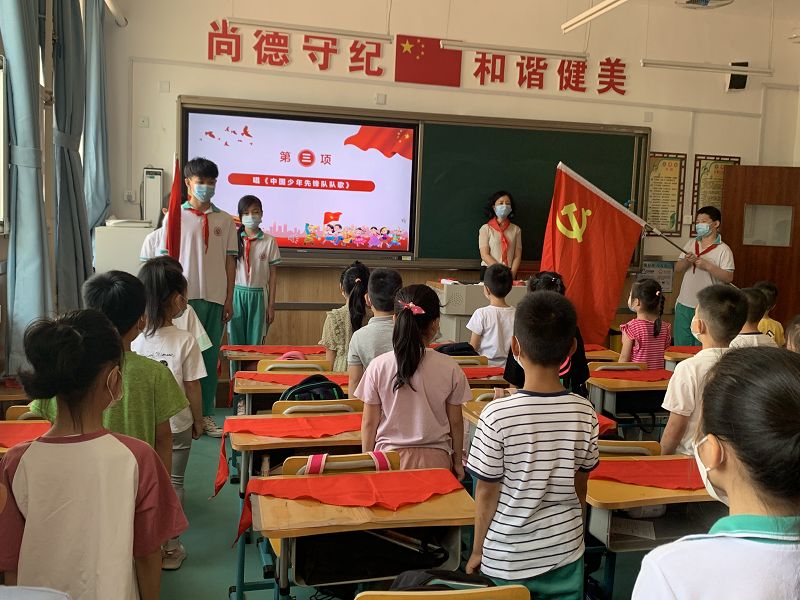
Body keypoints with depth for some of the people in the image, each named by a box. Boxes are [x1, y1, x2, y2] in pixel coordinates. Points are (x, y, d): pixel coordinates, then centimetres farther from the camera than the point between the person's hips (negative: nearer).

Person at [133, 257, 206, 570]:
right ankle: (170, 548, 21)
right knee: (173, 483, 11)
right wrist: (198, 421, 4)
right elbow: (192, 388, -11)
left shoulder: (135, 339, -9)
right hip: (177, 425, -2)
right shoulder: (185, 341, -17)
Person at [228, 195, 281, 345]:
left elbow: (273, 274, 4)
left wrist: (271, 305, 2)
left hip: (258, 295, 0)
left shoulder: (269, 241, 1)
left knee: (255, 341, 3)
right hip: (237, 293, 0)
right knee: (235, 341, 4)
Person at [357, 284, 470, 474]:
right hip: (436, 458, 0)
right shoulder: (450, 368, -8)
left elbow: (369, 422, -2)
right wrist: (457, 462, 15)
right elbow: (455, 422, 1)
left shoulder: (378, 366, -9)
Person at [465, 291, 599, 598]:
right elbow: (580, 486, 1)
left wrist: (478, 550, 3)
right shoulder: (584, 412, -11)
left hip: (507, 558, -2)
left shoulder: (497, 414, -21)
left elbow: (487, 492, -12)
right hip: (565, 551, 3)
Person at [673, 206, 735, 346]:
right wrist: (686, 261, -12)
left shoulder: (723, 249, -6)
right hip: (684, 304, 5)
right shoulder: (691, 244, 10)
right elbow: (677, 269, 8)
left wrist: (707, 266, -20)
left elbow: (728, 278, -13)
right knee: (681, 345, 12)